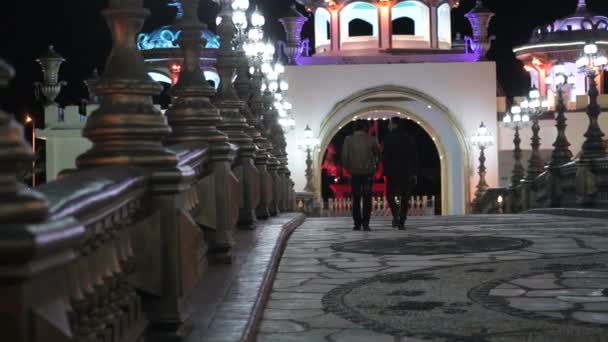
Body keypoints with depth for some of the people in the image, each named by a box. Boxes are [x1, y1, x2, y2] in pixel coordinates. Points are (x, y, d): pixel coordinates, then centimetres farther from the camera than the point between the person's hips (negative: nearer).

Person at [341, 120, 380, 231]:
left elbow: (344, 156, -4)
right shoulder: (370, 139, -3)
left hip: (354, 173, 1)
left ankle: (357, 224, 5)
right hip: (368, 172, -1)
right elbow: (377, 153, 6)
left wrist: (348, 168, 11)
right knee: (367, 199, 3)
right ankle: (365, 223, -4)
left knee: (356, 199, 8)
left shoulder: (348, 139, -3)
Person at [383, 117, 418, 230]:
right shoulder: (409, 138, 6)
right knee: (404, 197, 7)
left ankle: (396, 213, -16)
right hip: (407, 172, 3)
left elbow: (386, 156, -10)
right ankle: (401, 223, 2)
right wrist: (414, 173, 7)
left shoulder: (389, 138, -6)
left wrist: (386, 172, -5)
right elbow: (415, 157, 4)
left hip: (393, 171, -3)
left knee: (390, 195, 11)